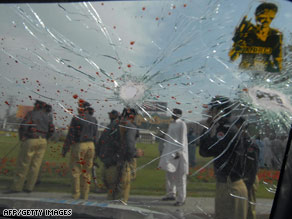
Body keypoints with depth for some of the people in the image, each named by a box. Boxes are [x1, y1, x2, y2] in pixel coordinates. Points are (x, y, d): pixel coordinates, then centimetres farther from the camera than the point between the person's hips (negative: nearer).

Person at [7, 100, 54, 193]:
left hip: (30, 141, -5)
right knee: (35, 165, 5)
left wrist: (21, 138, 1)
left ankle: (16, 187, 3)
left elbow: (23, 127, -12)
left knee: (22, 164, 1)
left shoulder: (31, 114, -5)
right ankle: (29, 187, 7)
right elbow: (51, 130, 6)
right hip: (42, 142, 5)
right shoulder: (47, 117, 10)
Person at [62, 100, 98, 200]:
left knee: (76, 170, 6)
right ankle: (85, 195, 15)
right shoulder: (94, 120, 7)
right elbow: (95, 136, 10)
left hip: (78, 146, -5)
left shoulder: (76, 119, -9)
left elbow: (70, 135, -10)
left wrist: (64, 150, -3)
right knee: (87, 171, 10)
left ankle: (76, 194, 8)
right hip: (90, 146, 5)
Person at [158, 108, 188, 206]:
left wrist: (179, 152, -20)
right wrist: (165, 152, 16)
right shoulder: (171, 124, 15)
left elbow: (182, 139, -14)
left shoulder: (182, 124, -8)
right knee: (169, 174, 13)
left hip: (178, 152, -8)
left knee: (179, 176, -3)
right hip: (170, 152, 8)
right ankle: (171, 194, 26)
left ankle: (181, 199, 3)